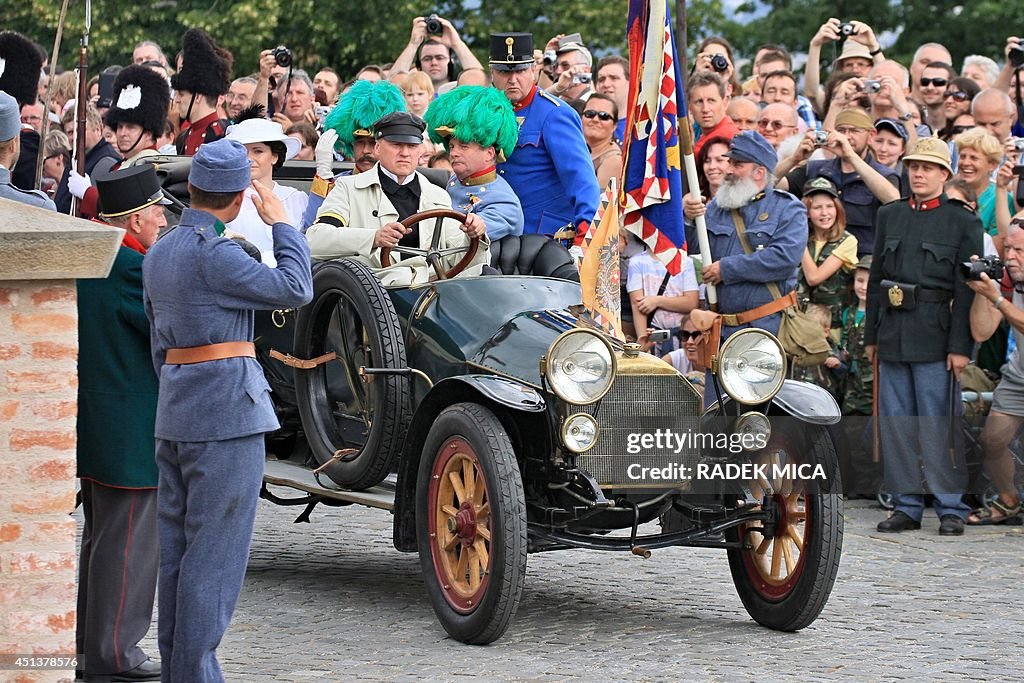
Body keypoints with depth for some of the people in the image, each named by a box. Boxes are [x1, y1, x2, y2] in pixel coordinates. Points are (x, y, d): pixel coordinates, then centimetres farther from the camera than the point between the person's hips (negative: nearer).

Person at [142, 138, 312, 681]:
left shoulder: (159, 253, 13)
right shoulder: (212, 253, -15)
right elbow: (295, 289, -17)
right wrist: (280, 223, -5)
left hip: (175, 413, 9)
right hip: (226, 411, -9)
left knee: (176, 547, 12)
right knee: (214, 553, -6)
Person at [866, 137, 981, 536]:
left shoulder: (963, 222, 0)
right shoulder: (889, 216, 14)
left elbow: (966, 289, -4)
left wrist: (960, 346, -10)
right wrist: (871, 335, 12)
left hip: (934, 336, -5)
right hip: (893, 334, 5)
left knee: (938, 425, -5)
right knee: (895, 424, 6)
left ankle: (951, 507, 3)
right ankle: (906, 506, 13)